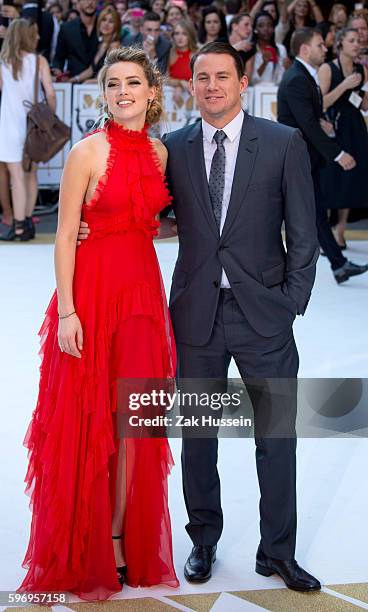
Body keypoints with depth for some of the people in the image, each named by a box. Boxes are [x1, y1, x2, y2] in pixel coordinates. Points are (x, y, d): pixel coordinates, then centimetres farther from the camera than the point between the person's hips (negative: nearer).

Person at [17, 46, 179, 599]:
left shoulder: (159, 152, 8)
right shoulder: (88, 152, -9)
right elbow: (64, 236, -10)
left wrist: (148, 287, 9)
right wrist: (67, 313, -16)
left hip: (143, 293, 5)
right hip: (92, 290, -5)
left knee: (133, 423, 9)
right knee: (86, 424, 3)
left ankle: (122, 542, 22)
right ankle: (84, 553, 17)